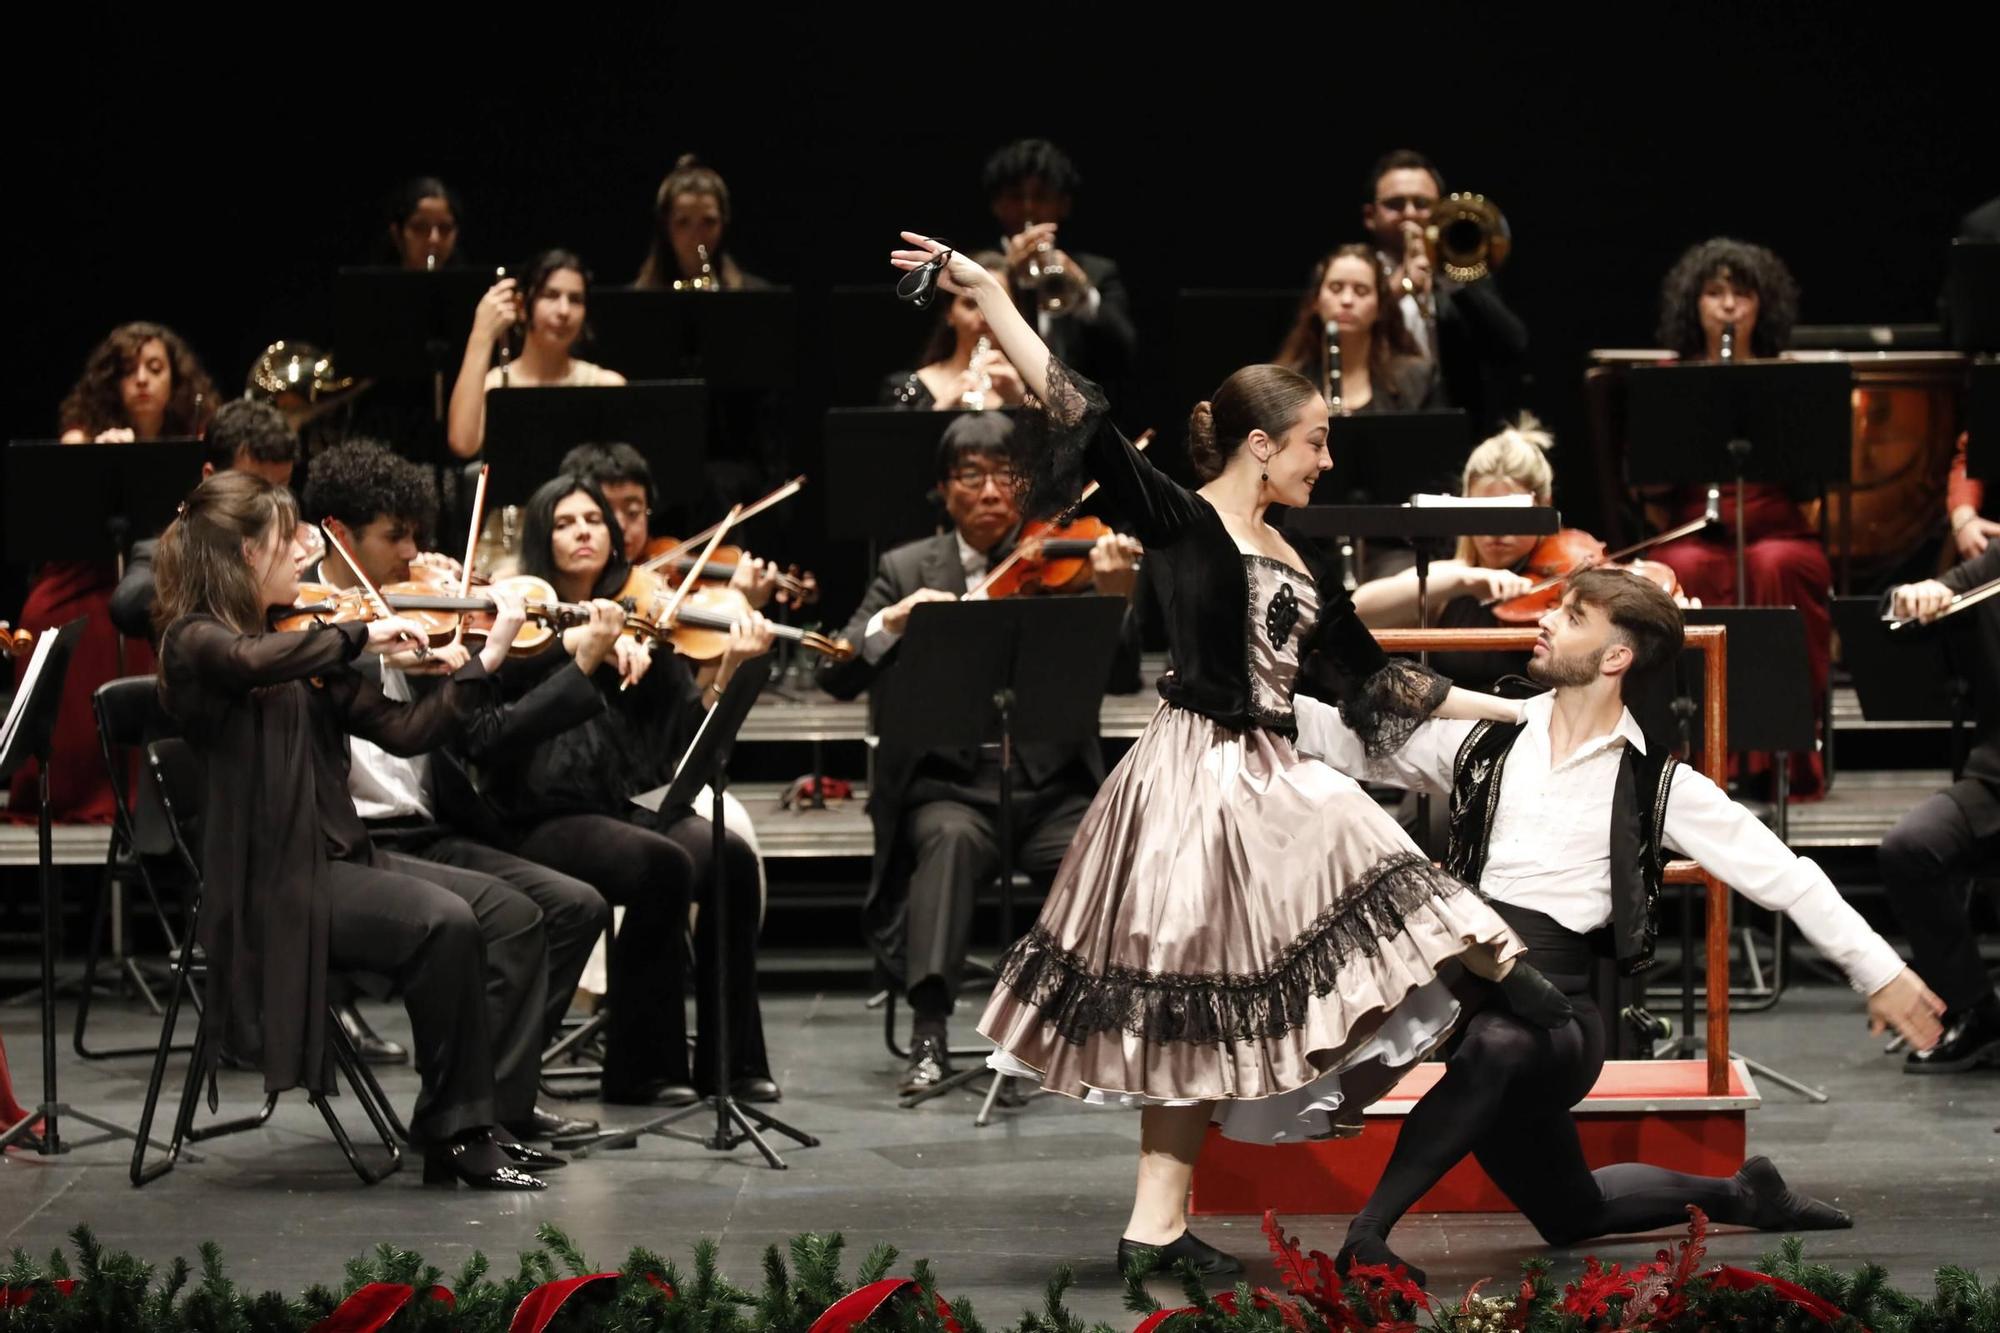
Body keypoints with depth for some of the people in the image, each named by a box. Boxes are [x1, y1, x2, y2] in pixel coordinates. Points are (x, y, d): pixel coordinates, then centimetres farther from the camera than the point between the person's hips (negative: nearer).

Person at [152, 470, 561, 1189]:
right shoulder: (195, 643, -6)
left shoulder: (301, 648, 17)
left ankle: (475, 1127, -10)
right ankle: (451, 1130, -15)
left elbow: (403, 730, 8)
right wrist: (361, 636, -23)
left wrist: (487, 658, -1)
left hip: (340, 856, 8)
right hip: (268, 885, -8)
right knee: (442, 924, -26)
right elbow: (255, 663, -32)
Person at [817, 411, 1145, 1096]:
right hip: (950, 788, 0)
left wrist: (1115, 599, -24)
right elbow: (837, 677, 0)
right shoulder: (907, 570, 9)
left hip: (1051, 790, 0)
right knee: (949, 837, -34)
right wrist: (893, 621, -19)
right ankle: (929, 1034, -35)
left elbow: (1122, 679, -6)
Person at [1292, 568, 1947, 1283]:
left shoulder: (1653, 784, 0)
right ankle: (1734, 1194, 37)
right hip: (1463, 989, 4)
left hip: (1557, 1014, -4)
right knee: (1570, 1216, 13)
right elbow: (1350, 740, 10)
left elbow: (1782, 874, 0)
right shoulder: (1484, 739, 9)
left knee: (1498, 1045, -40)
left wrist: (1879, 971, -4)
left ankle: (1369, 1227, -33)